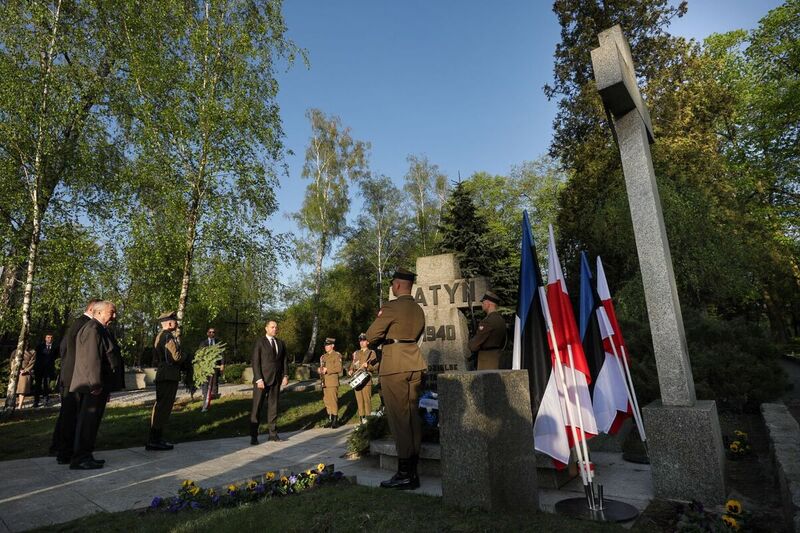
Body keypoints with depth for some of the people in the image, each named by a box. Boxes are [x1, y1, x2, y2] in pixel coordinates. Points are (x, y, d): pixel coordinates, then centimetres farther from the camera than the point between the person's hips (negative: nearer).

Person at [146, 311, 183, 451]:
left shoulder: (159, 336, 16)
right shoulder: (168, 336, -16)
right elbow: (176, 356, -22)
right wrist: (183, 354, -1)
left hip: (162, 375, 11)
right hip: (169, 376, -11)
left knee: (160, 406, 16)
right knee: (164, 407, -6)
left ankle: (155, 438, 25)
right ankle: (154, 441, -3)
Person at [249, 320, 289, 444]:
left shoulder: (281, 343, 12)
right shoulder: (260, 342, -3)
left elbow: (285, 360, 12)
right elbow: (255, 362, -8)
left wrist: (285, 376, 0)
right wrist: (259, 379, -15)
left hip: (276, 380, 5)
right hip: (262, 379, -5)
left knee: (273, 406, 9)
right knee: (257, 407, -2)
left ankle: (273, 433, 15)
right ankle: (254, 436, 5)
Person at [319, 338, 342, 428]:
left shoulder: (337, 355, -4)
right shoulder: (323, 357, 17)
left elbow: (339, 369, -12)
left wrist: (327, 369, -17)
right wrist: (320, 370, 1)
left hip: (333, 382, -7)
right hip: (324, 382, 7)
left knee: (333, 401, -6)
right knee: (327, 402, 10)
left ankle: (335, 420, 2)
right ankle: (330, 420, 19)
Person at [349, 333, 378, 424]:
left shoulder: (372, 353, 5)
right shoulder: (356, 353, 17)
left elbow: (375, 366, 0)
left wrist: (368, 366, -18)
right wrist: (350, 370, 4)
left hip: (366, 380, -4)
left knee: (367, 399, -7)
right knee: (359, 399, 5)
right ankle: (362, 419, 13)